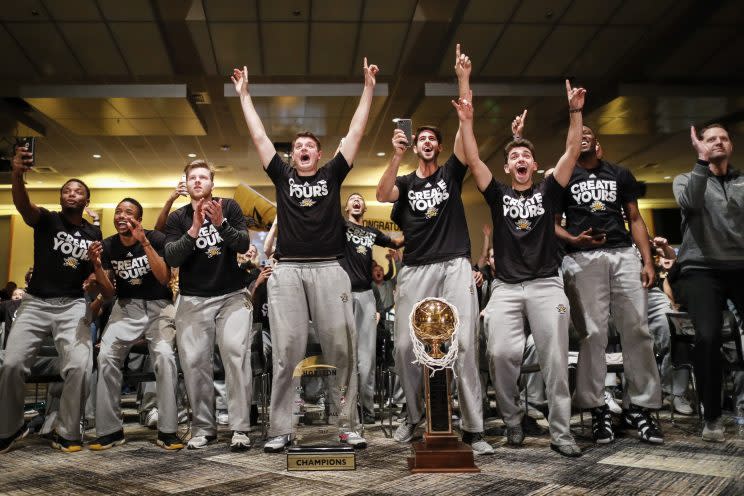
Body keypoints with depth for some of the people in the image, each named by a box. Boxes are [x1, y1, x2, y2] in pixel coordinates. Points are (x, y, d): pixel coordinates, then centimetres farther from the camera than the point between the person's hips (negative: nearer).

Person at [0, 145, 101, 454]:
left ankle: (67, 433, -2)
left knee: (80, 366, -19)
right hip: (36, 302, -1)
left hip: (73, 306, 1)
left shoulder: (94, 234, 9)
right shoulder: (46, 220, 1)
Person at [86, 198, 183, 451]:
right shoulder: (108, 246, -2)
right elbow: (109, 293, 0)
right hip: (126, 307, 3)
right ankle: (110, 430, -3)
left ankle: (167, 430, -17)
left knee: (164, 355, -26)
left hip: (159, 306, -3)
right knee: (106, 356, -16)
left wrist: (145, 243, -28)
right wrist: (97, 266, -18)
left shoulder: (156, 238, -12)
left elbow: (164, 278, -22)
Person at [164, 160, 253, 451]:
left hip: (232, 296, -1)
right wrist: (194, 231, -19)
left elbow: (243, 244, -6)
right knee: (193, 361, -5)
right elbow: (171, 258, -6)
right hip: (193, 300, 2)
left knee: (236, 353, -16)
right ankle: (203, 428, 8)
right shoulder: (177, 218, 7)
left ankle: (240, 428, -12)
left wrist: (221, 224, -21)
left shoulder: (228, 207, 5)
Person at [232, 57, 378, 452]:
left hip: (329, 269, 0)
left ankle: (346, 424, 8)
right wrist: (244, 94, 21)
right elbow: (259, 137, 18)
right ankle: (280, 429, 5)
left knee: (341, 348, -1)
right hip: (287, 271, 0)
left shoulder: (332, 174, 14)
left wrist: (368, 88, 13)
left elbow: (355, 133, 13)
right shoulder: (282, 176, 15)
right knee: (287, 352, 0)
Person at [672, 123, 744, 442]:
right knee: (708, 335, -20)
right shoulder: (686, 179, 13)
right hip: (702, 270, -2)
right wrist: (703, 160, -14)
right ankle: (712, 417, -4)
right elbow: (690, 202, -11)